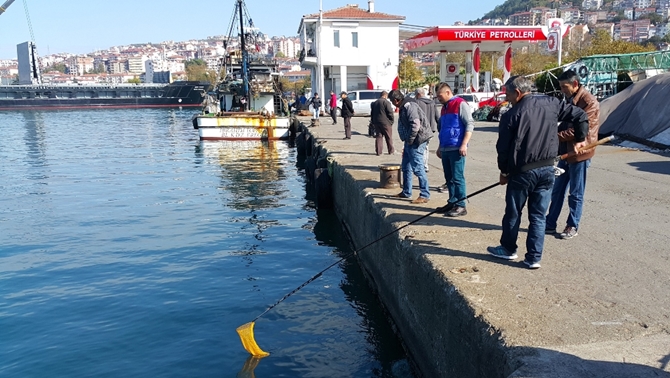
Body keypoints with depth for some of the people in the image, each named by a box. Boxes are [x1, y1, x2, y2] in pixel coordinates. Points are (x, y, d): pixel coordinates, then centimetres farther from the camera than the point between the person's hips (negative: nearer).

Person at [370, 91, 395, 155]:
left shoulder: (374, 103, 14)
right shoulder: (386, 102, -9)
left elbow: (372, 114, 18)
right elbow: (390, 113, -13)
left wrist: (373, 122, 21)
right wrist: (391, 121, -1)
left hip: (376, 122, 6)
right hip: (385, 123, -6)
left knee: (378, 137, 8)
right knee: (389, 137, 6)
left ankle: (378, 151, 5)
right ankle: (391, 150, 13)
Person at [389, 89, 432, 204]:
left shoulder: (409, 106, -18)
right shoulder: (403, 107, 16)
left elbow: (415, 125, -26)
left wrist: (410, 141, -17)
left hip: (416, 141, -11)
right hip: (410, 141, 11)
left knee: (418, 168, -8)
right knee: (406, 167, 18)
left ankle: (424, 195, -1)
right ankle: (406, 192, 30)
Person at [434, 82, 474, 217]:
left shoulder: (460, 104, -7)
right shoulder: (444, 107, 19)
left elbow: (470, 124, -12)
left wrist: (464, 144, -19)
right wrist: (440, 147, 23)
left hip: (456, 148, -8)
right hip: (445, 149, 8)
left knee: (457, 178, -6)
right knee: (449, 178, 11)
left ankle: (461, 206, -2)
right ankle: (452, 202, 20)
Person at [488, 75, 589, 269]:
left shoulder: (511, 115, -11)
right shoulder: (551, 104, 2)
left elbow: (503, 147, -7)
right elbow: (580, 115, 6)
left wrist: (504, 171, 6)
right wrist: (580, 139, 19)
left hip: (522, 171, -4)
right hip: (547, 170, 4)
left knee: (513, 213, 14)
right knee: (538, 216, 11)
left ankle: (508, 249, 30)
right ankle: (534, 258, 13)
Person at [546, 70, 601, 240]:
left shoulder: (589, 102, -15)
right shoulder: (571, 100, 12)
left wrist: (556, 136, -25)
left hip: (579, 153, -8)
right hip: (565, 152, 8)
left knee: (576, 194, 4)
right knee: (557, 191, 12)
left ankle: (572, 226, 16)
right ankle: (550, 223, 20)